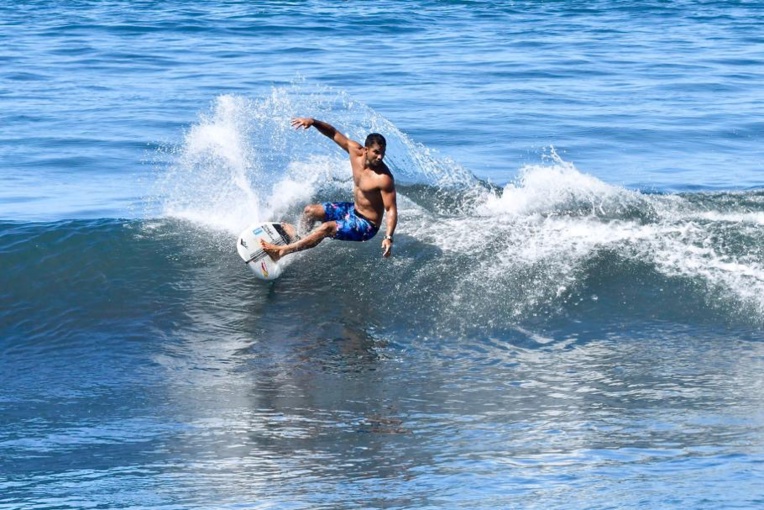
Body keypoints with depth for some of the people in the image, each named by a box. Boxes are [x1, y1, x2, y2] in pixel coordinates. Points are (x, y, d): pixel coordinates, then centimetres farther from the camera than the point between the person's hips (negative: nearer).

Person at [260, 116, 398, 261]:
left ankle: (281, 251, -24)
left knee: (327, 228, -27)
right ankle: (296, 239, 36)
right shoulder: (356, 151, -11)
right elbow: (333, 133, 0)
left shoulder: (384, 178, -29)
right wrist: (313, 122, -16)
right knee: (310, 211, 13)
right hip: (353, 209, 8)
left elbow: (391, 209, -26)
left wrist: (388, 237, -38)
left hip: (366, 225, -8)